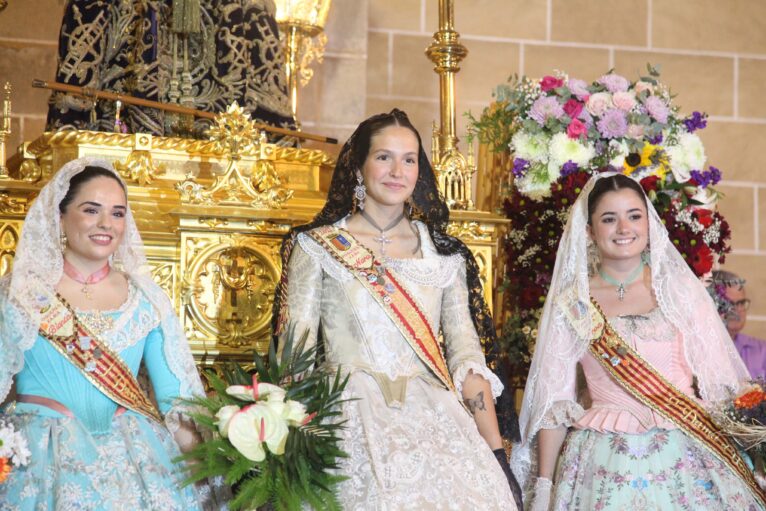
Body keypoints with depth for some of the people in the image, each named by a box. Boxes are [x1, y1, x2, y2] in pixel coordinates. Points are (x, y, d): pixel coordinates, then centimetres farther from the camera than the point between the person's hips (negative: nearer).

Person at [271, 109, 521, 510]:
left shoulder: (443, 253, 12)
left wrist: (495, 449, -2)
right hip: (354, 420, -2)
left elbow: (467, 356, 7)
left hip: (433, 416, 2)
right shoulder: (317, 247, 6)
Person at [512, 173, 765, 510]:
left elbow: (716, 382, 4)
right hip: (606, 465, -1)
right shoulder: (570, 305, 3)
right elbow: (554, 401, 3)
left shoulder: (682, 289, 4)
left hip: (685, 459, 1)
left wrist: (734, 466, -3)